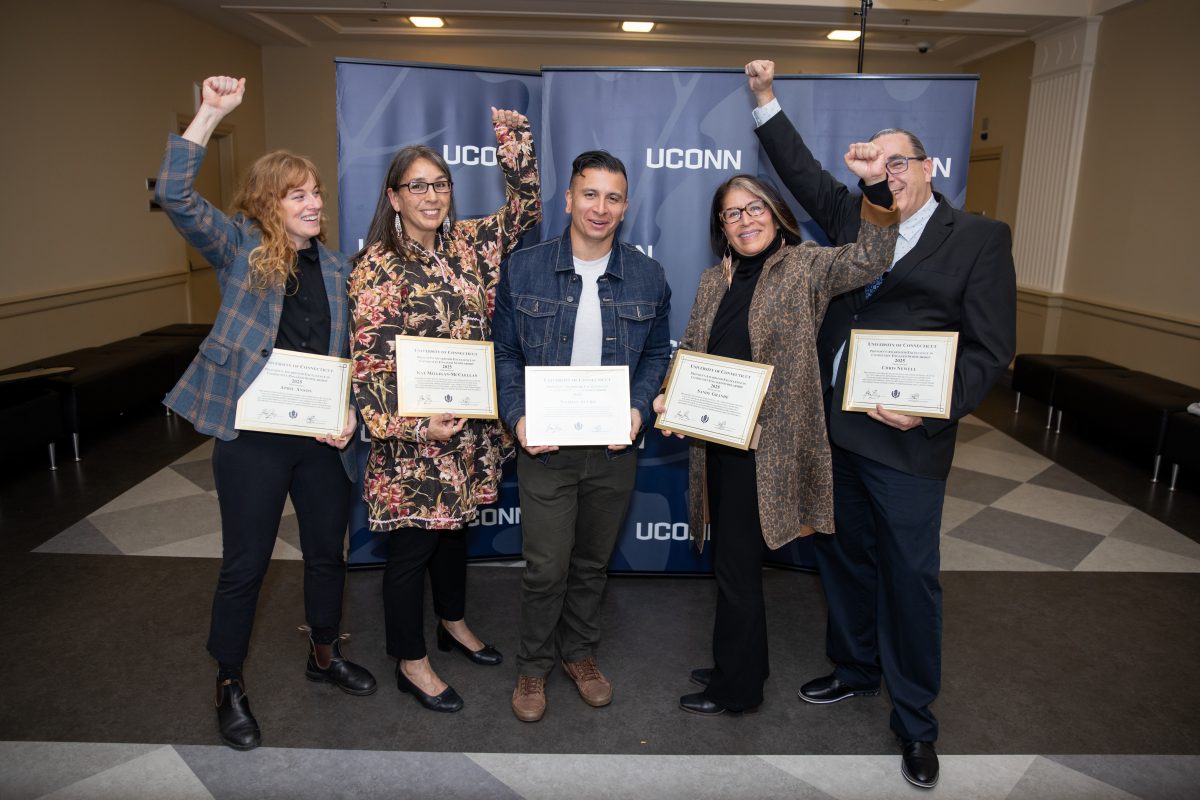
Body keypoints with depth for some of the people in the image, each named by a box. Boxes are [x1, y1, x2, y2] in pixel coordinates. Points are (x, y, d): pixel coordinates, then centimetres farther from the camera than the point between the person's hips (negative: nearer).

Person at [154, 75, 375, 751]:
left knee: (329, 549, 17)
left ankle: (326, 653, 41)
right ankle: (230, 684, 29)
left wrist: (350, 413, -4)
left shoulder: (335, 266, 8)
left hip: (324, 436, 4)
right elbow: (176, 196, -17)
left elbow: (350, 352, 10)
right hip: (253, 435, -4)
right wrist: (212, 114, -22)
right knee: (246, 563, 8)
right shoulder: (240, 246, -2)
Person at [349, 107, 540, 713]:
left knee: (455, 528, 23)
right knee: (413, 546, 9)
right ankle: (411, 663, 27)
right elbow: (369, 362, -15)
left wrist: (511, 134, -5)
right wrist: (412, 425, -23)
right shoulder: (376, 268, -13)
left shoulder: (466, 243, 4)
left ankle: (453, 623, 46)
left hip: (471, 429, 6)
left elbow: (523, 209, 4)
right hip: (412, 438, -6)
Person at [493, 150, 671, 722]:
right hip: (544, 446, -2)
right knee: (545, 567, 4)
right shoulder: (524, 269, -3)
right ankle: (533, 665, 28)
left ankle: (579, 652, 40)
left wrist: (639, 407, -7)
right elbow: (505, 352, 2)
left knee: (593, 561, 17)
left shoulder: (647, 277, 2)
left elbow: (657, 353, 10)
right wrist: (516, 416, -12)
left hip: (614, 446, 2)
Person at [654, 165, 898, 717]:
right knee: (733, 558, 18)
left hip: (766, 444, -6)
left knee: (736, 562, 2)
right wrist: (669, 396, -4)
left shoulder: (805, 266, -3)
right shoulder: (713, 281, 12)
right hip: (716, 441, 6)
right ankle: (738, 665, 38)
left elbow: (870, 259, -17)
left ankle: (737, 687, 22)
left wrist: (875, 186, -30)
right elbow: (689, 353, 14)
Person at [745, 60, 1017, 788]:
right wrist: (767, 99, 14)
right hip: (834, 430, 5)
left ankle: (915, 720, 24)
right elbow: (804, 171, 20)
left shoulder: (980, 239, -4)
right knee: (844, 557, 18)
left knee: (911, 577, 5)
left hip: (906, 442, -5)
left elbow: (990, 350, -7)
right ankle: (856, 669, 40)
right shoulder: (852, 217, 9)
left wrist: (934, 407, -20)